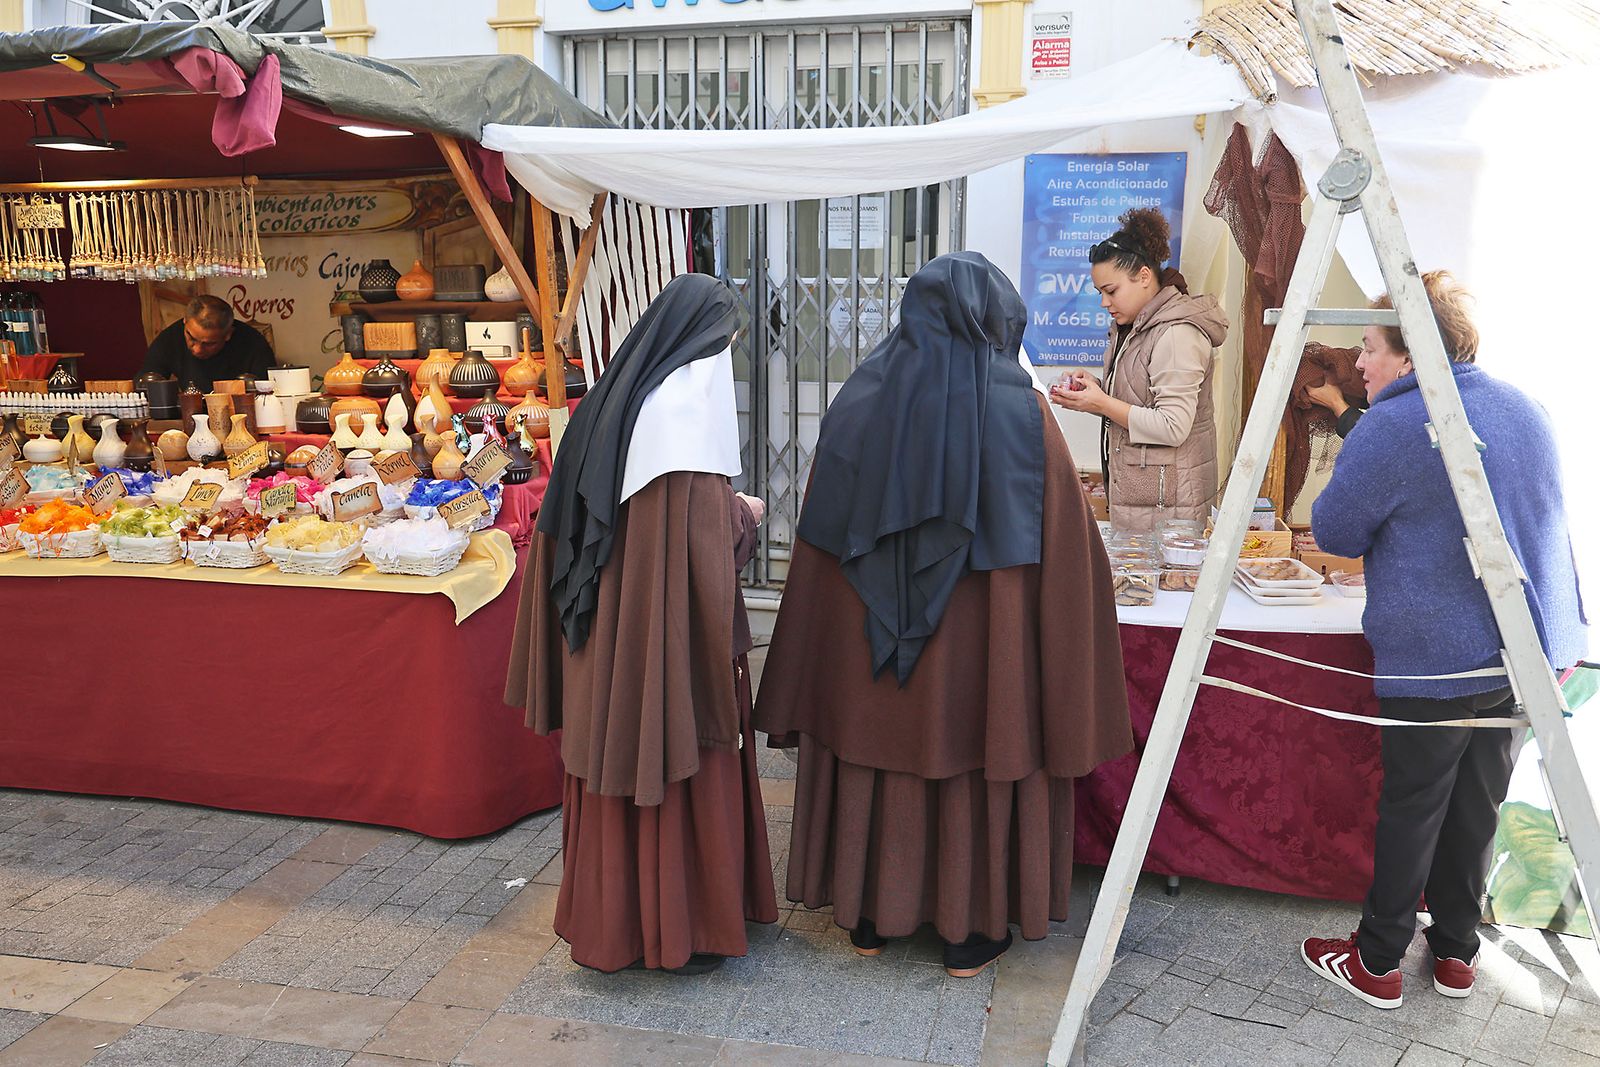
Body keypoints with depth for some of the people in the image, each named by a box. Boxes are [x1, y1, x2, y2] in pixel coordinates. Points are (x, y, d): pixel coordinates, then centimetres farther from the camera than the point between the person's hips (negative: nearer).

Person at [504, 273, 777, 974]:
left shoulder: (614, 396, 9)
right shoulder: (691, 395, -14)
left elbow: (574, 514, 14)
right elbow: (708, 524, -21)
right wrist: (745, 513, 0)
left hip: (606, 628, 8)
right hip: (673, 630, -8)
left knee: (614, 757, 16)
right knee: (681, 769, 5)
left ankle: (612, 918, 30)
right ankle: (682, 927, 18)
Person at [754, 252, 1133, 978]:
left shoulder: (859, 403, -3)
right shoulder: (1021, 412, -10)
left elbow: (822, 540, 0)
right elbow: (1064, 542, -10)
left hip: (865, 643, 3)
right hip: (980, 645, -2)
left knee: (873, 761, 17)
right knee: (976, 769, 13)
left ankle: (870, 916, 32)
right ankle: (971, 931, 26)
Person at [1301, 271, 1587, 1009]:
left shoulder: (1390, 428, -16)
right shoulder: (1525, 410, 9)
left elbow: (1334, 531, -7)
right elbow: (1549, 525, 17)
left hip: (1433, 660, -7)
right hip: (1525, 651, 7)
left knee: (1410, 809, 4)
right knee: (1477, 806, 16)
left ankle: (1377, 962, 18)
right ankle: (1457, 952, 29)